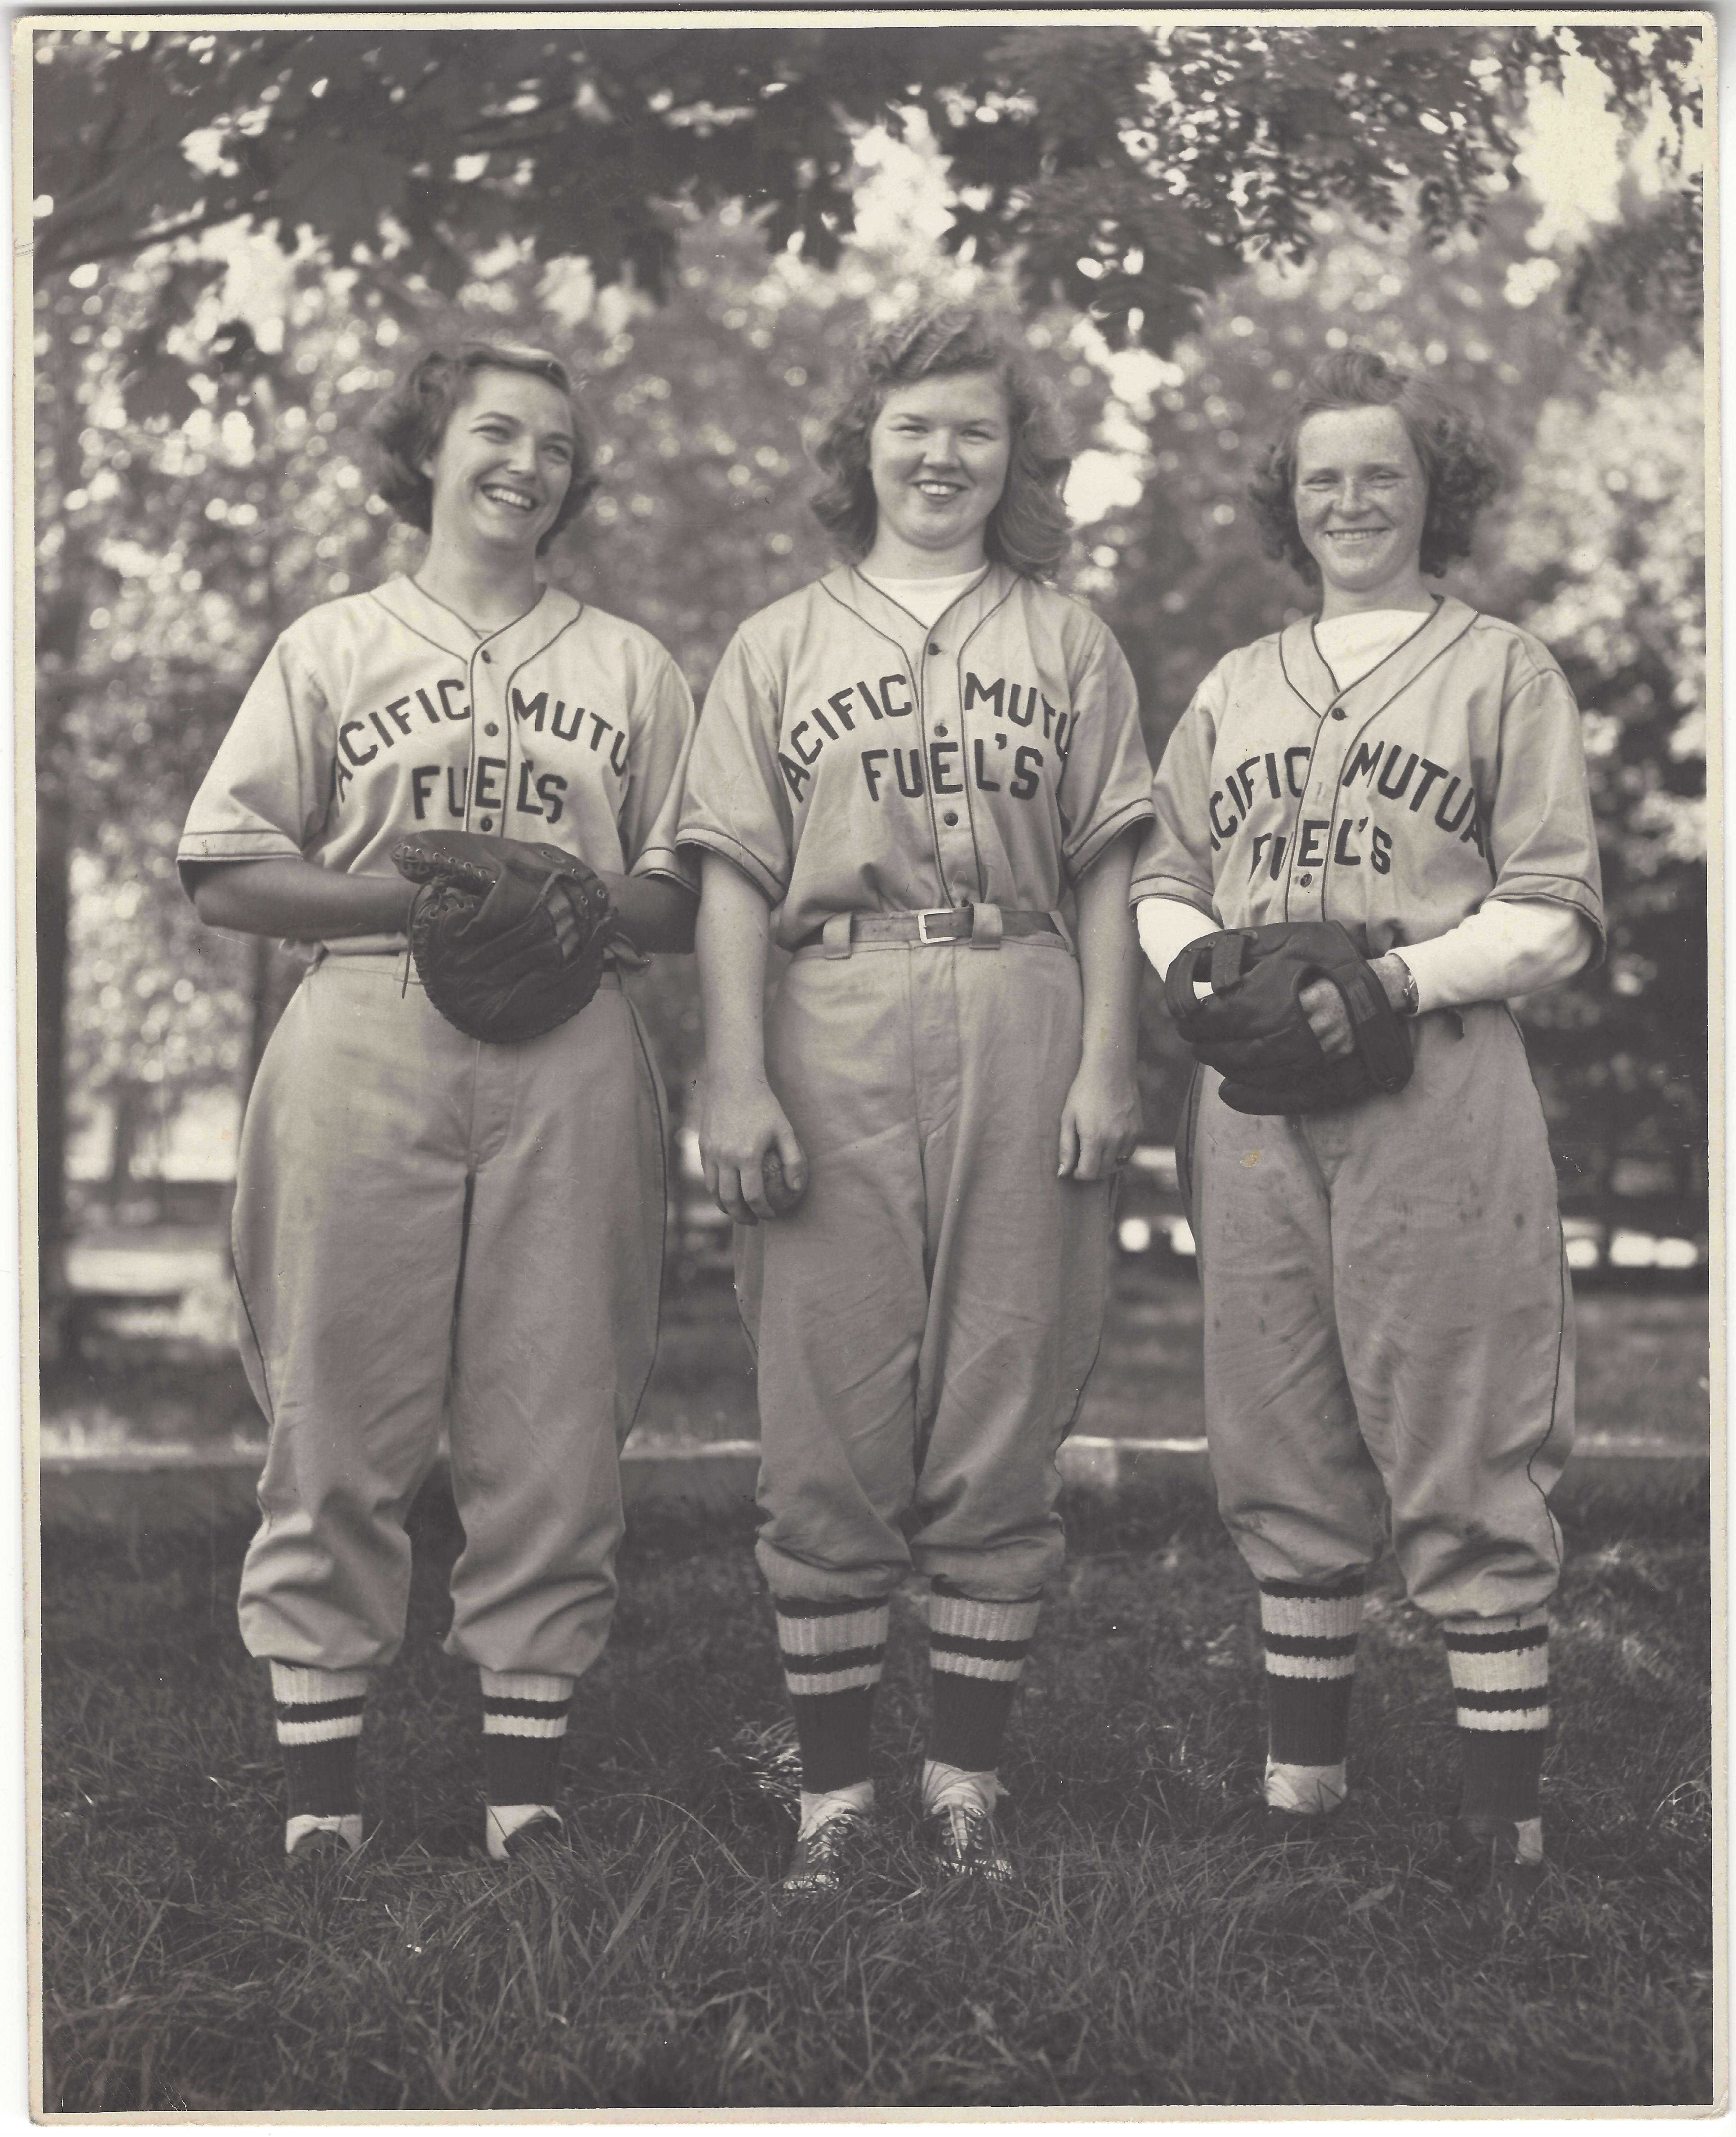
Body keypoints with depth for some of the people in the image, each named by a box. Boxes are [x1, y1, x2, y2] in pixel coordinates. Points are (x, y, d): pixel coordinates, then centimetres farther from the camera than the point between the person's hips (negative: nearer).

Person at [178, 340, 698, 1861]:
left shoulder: (633, 670, 18)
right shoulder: (333, 649, 13)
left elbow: (690, 904, 11)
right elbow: (226, 875, 5)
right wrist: (419, 893, -8)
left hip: (570, 1066, 1)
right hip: (366, 1047, -1)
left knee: (556, 1420, -1)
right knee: (340, 1409, -3)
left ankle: (528, 1779, 6)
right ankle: (321, 1784, 3)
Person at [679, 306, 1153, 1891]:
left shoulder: (1069, 645, 14)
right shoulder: (783, 645, 13)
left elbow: (1108, 873, 9)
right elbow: (737, 880, 5)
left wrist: (1105, 1063, -3)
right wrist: (738, 1079, -5)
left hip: (1023, 1047, 1)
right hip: (837, 1048, 0)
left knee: (1002, 1421, 2)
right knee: (830, 1427, 0)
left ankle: (970, 1776, 12)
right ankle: (834, 1787, 8)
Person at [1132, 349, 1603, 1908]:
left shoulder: (1506, 673, 7)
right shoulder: (1234, 691, 20)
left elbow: (1555, 911, 0)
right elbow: (1163, 876, 19)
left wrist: (1401, 977, -14)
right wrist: (1197, 961, -3)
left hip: (1436, 1094, -4)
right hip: (1255, 1101, 4)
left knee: (1466, 1456, -5)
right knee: (1281, 1449, 7)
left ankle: (1506, 1810, -1)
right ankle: (1300, 1775, 18)